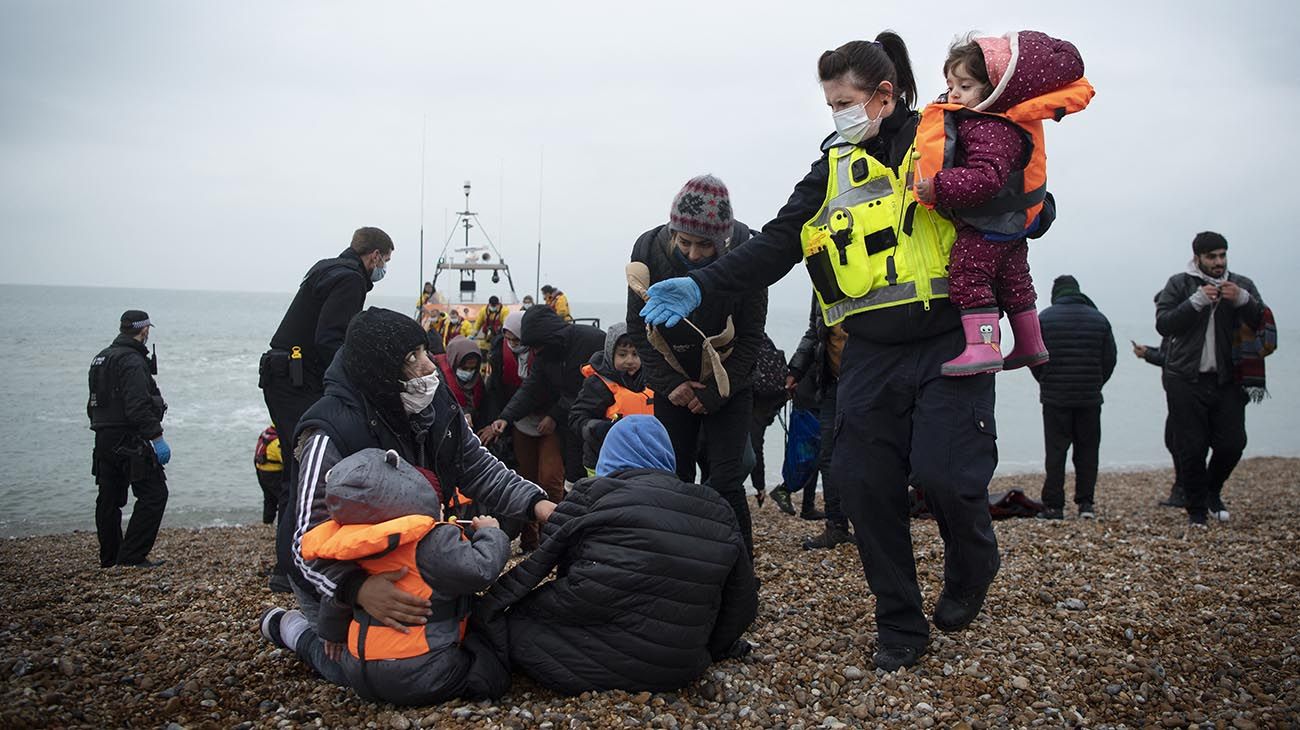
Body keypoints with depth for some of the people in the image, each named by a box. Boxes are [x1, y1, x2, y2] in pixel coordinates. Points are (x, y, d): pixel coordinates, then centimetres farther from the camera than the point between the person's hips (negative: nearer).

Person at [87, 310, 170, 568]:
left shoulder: (101, 358, 17)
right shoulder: (132, 362, -15)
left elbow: (93, 404, 23)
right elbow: (139, 407, -24)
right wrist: (157, 438, -23)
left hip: (103, 440, 10)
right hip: (129, 442, -10)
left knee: (109, 499, 15)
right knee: (154, 493, -6)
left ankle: (110, 557, 23)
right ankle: (132, 555, -8)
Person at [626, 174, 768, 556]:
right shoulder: (648, 249, -15)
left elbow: (750, 337, -11)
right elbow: (638, 328, -5)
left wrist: (714, 394, -13)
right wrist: (669, 384, -13)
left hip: (727, 386, -2)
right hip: (673, 385, 2)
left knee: (725, 482, -9)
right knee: (674, 480, 4)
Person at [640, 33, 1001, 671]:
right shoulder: (833, 169, 10)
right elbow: (777, 245, 3)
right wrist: (701, 285, -8)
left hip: (947, 346, -4)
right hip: (870, 355, 4)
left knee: (943, 472, -15)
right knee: (864, 482, 0)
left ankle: (971, 570, 20)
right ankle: (900, 625, 18)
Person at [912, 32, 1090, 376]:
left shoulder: (991, 129, -27)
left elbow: (986, 178, -37)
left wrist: (938, 187, -36)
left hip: (987, 226, -11)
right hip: (1011, 224, 11)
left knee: (968, 276, -14)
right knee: (1013, 282, 19)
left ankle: (983, 347, -20)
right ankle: (1030, 345, 31)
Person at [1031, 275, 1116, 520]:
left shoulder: (1044, 318, -3)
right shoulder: (1099, 319, 6)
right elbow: (1110, 359, 7)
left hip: (1055, 398, -2)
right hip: (1090, 398, 2)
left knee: (1055, 451, 1)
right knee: (1087, 450, 10)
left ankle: (1054, 506, 1)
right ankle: (1086, 503, 9)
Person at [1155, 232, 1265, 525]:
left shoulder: (1242, 286, 9)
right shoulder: (1179, 284, 1)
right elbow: (1163, 324, -10)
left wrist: (1242, 300, -19)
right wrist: (1197, 301, -20)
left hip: (1227, 380, 2)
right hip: (1186, 381, -2)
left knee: (1233, 443, -2)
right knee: (1192, 448, -1)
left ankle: (1212, 490, 27)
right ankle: (1197, 509, 15)